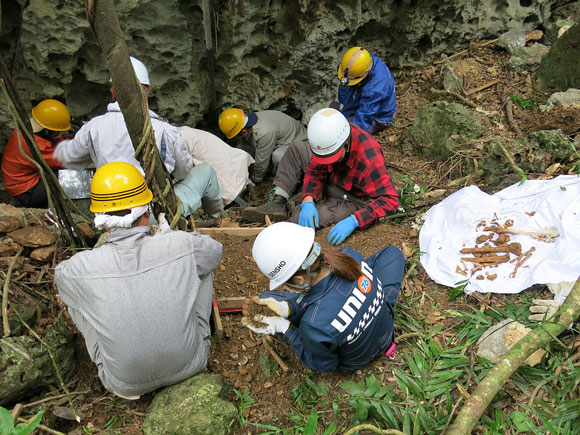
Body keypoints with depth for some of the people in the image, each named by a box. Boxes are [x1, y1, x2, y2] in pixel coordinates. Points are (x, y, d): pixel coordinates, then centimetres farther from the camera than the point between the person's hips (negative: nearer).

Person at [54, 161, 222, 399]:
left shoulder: (81, 268, -19)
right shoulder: (182, 245, -21)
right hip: (191, 365, 1)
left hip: (125, 384, 0)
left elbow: (61, 273, 8)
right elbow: (215, 249, 4)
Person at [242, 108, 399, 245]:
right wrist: (308, 201, -27)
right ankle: (277, 203, -6)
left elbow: (390, 200, -34)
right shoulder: (328, 139, -20)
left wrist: (353, 221, -42)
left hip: (354, 200, -7)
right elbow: (315, 171, -9)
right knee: (297, 149, 0)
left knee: (302, 216, -30)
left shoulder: (369, 161, -38)